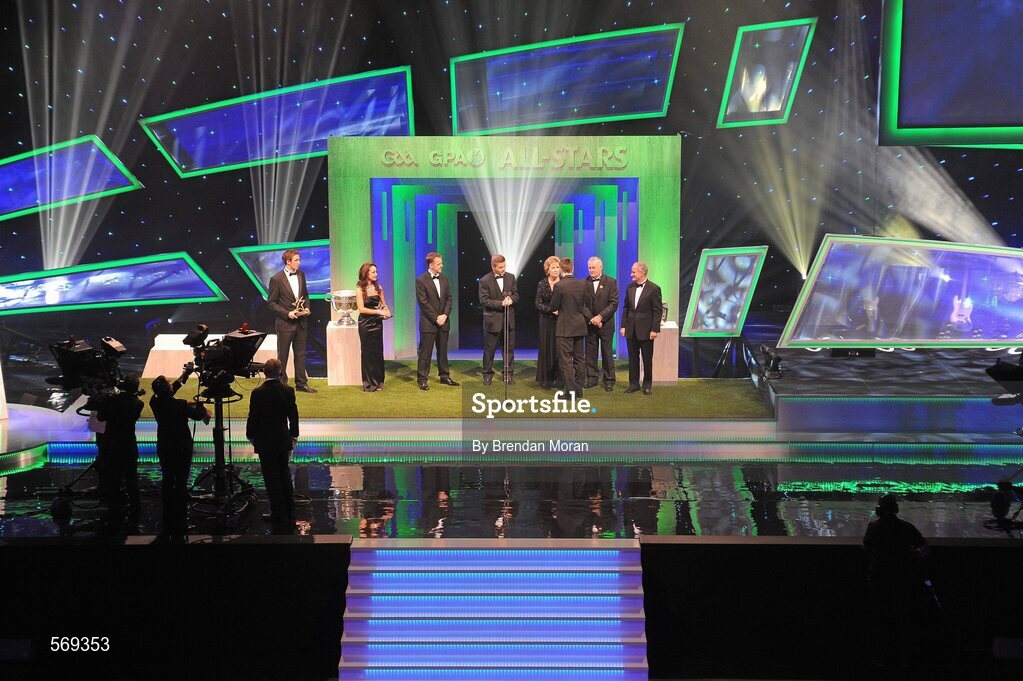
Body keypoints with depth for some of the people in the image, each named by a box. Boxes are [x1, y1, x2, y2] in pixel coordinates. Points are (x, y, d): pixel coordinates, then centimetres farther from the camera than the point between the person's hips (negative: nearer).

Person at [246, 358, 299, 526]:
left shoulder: (258, 393, -15)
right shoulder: (288, 391, -5)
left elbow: (253, 418, -9)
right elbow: (294, 416, 2)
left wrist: (251, 437, 6)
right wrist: (293, 436, 14)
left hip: (265, 442, -4)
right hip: (283, 441, 4)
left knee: (272, 478, 5)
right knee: (285, 476, 16)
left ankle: (279, 515, 10)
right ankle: (289, 514, 23)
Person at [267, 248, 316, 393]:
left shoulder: (301, 274, 5)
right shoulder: (276, 279, -13)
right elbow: (271, 303, -9)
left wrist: (306, 307, -1)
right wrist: (287, 313, -18)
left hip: (301, 322, 5)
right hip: (285, 323, -5)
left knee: (300, 354, 11)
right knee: (282, 355, 6)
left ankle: (301, 383, 19)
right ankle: (281, 384, 17)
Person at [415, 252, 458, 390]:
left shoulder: (444, 279, 10)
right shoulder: (421, 281, -10)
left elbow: (449, 298, 9)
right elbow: (424, 303, -13)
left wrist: (445, 315, -6)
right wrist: (436, 318, -14)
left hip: (443, 321, 6)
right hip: (428, 322, -6)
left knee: (443, 351, 13)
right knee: (425, 352, 0)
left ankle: (444, 376, 23)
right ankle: (422, 379, 6)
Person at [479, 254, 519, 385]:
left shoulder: (511, 277, 5)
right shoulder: (484, 281, -8)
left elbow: (516, 295, 9)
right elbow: (483, 301, -13)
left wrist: (510, 299, -14)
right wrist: (501, 303, -20)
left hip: (508, 319, 4)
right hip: (492, 320, -4)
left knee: (509, 348, 9)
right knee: (489, 349, 5)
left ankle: (508, 374, 19)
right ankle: (487, 374, 16)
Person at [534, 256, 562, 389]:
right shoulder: (542, 284, 2)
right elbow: (538, 303, -1)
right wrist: (551, 310, -14)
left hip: (561, 321, -1)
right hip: (546, 321, 1)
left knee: (559, 349, 0)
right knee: (546, 349, 2)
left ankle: (559, 378, 8)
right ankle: (545, 379, 8)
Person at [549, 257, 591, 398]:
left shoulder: (559, 286, -16)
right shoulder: (582, 284, 0)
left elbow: (553, 307, -9)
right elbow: (583, 305, 10)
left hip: (565, 327, -6)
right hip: (579, 326, 6)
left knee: (565, 359, 0)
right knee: (579, 358, 13)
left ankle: (571, 390, -3)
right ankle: (579, 389, 19)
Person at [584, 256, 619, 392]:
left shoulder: (611, 282, -1)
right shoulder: (584, 283, 4)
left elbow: (614, 304, -7)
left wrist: (600, 317, -16)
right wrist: (591, 319, -10)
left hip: (606, 323, -2)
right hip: (589, 324, 2)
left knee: (607, 352, 2)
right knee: (590, 351, 6)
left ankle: (609, 380, 9)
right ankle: (592, 378, 16)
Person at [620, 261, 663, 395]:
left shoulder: (654, 289, -9)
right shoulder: (630, 287, 7)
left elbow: (657, 311, -10)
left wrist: (655, 329, -13)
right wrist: (623, 325, 6)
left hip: (646, 330, -5)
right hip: (631, 329, 5)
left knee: (647, 359, 5)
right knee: (632, 358, 9)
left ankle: (647, 384, 17)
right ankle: (634, 384, 18)